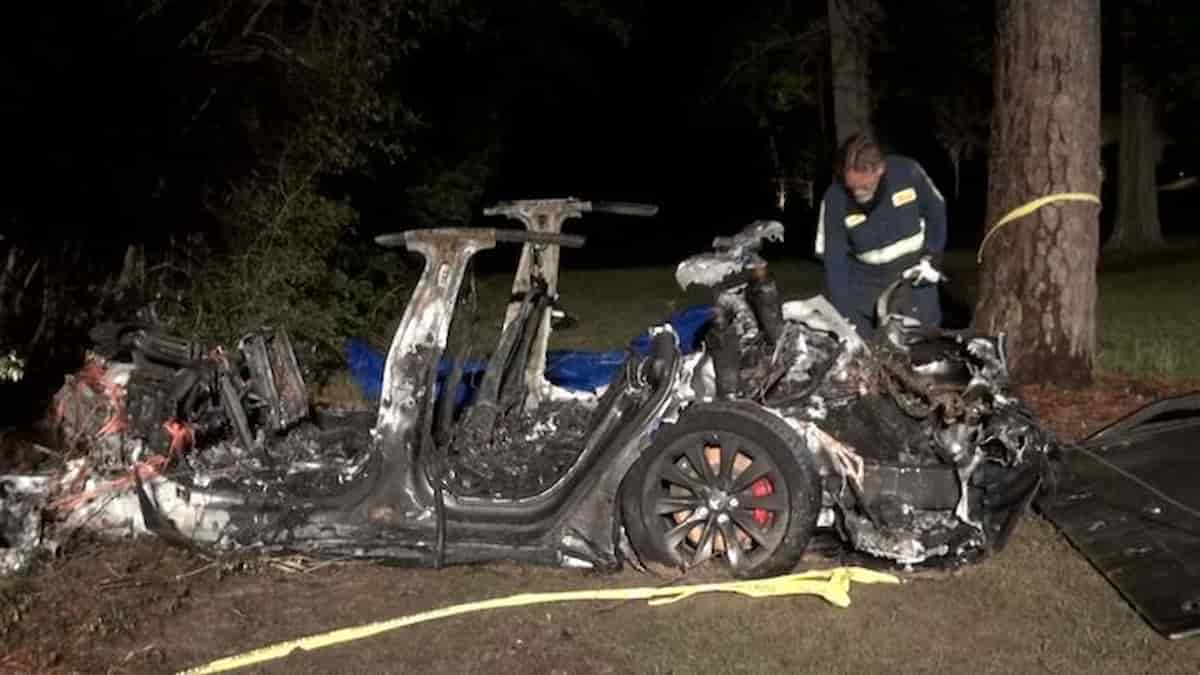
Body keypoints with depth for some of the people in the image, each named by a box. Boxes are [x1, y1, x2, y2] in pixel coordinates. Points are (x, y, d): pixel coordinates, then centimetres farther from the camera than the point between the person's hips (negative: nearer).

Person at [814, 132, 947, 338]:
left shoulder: (908, 172, -21)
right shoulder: (835, 199, -22)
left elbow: (936, 212, 0)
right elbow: (834, 263, -17)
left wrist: (932, 255, -8)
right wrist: (845, 319, -21)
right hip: (866, 283, -1)